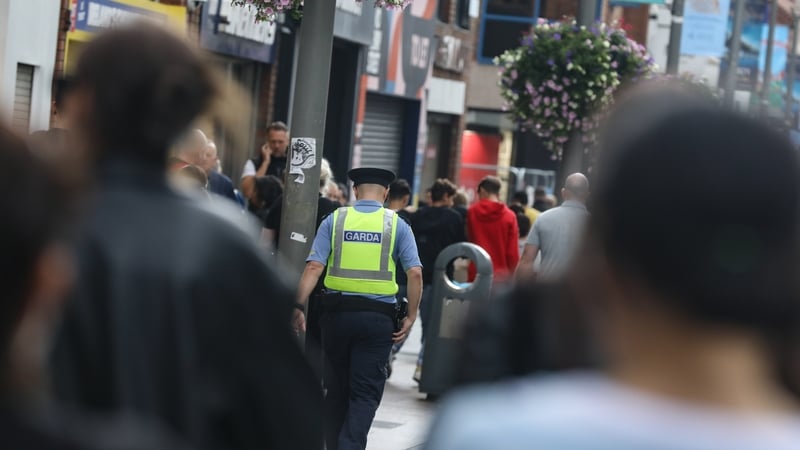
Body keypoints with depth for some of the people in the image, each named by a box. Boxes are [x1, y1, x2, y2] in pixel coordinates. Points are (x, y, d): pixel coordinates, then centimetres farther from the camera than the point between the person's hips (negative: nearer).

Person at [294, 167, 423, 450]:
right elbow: (415, 273, -7)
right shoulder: (397, 225, 2)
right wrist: (411, 316, 0)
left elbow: (314, 267, -8)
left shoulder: (335, 220, 3)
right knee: (366, 392, 0)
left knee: (336, 389, 14)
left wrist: (298, 307, -9)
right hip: (378, 316, -2)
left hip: (338, 312, 2)